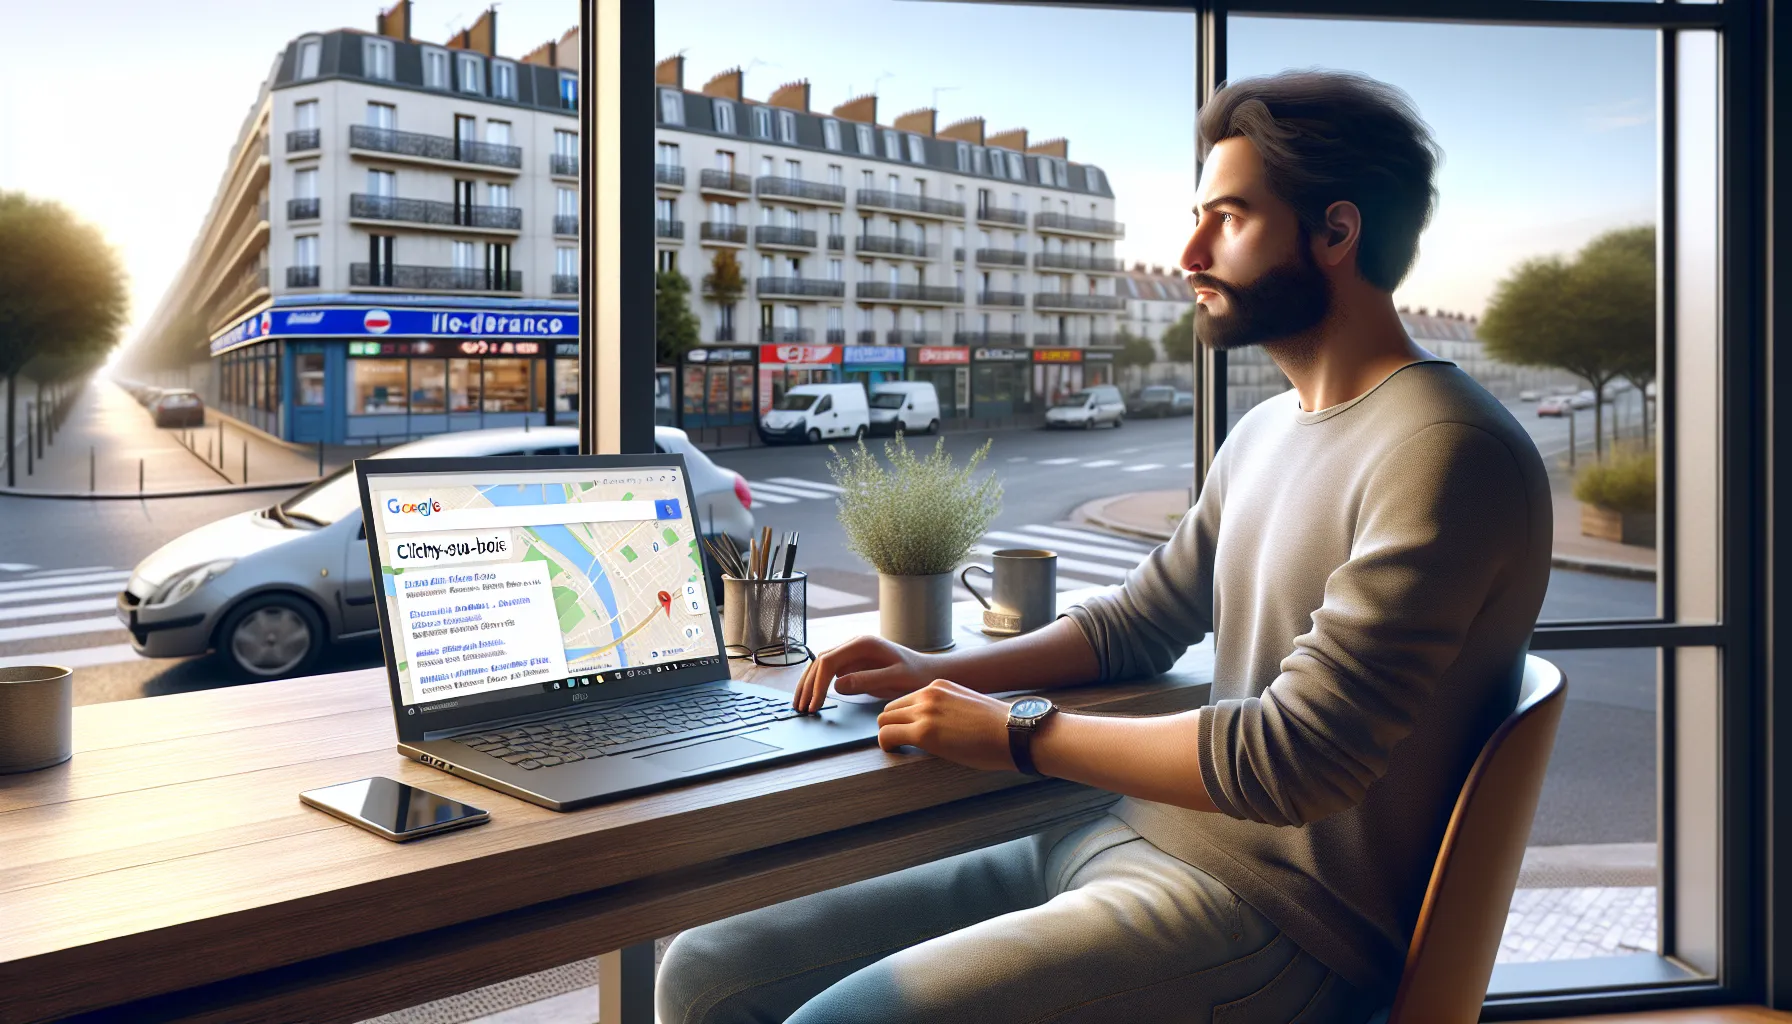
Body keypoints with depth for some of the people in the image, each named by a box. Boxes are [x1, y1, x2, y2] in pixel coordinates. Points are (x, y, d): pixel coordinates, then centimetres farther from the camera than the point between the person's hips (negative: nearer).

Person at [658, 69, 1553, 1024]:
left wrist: (1019, 735, -12)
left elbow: (1293, 757, -22)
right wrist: (939, 673, 6)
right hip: (1128, 843, 8)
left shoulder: (1449, 452, -16)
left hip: (1275, 916, -8)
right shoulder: (1266, 432, 15)